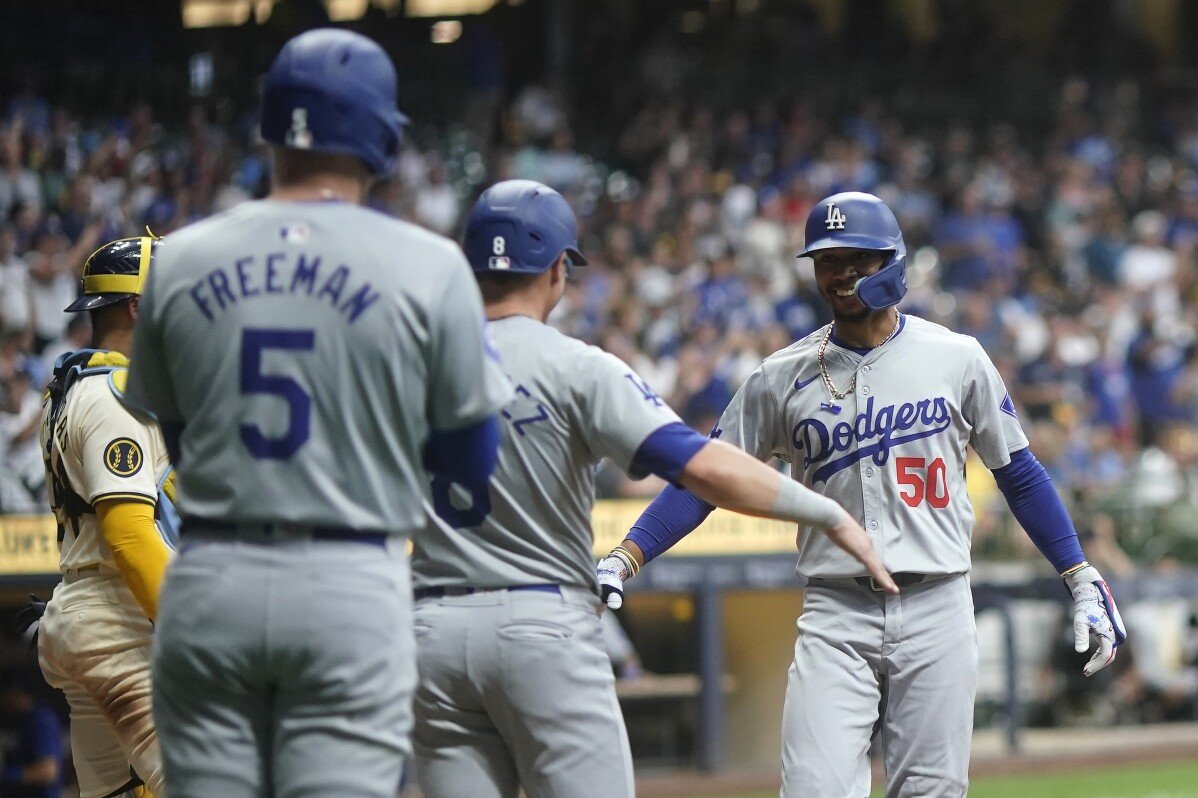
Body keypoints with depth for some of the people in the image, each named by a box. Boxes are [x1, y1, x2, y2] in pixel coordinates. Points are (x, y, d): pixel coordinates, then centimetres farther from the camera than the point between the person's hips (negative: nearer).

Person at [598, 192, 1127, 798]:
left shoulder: (956, 359, 5)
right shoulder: (781, 378, 6)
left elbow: (1018, 473, 12)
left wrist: (1082, 580, 8)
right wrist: (623, 560, -7)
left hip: (936, 611, 0)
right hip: (836, 618, 0)